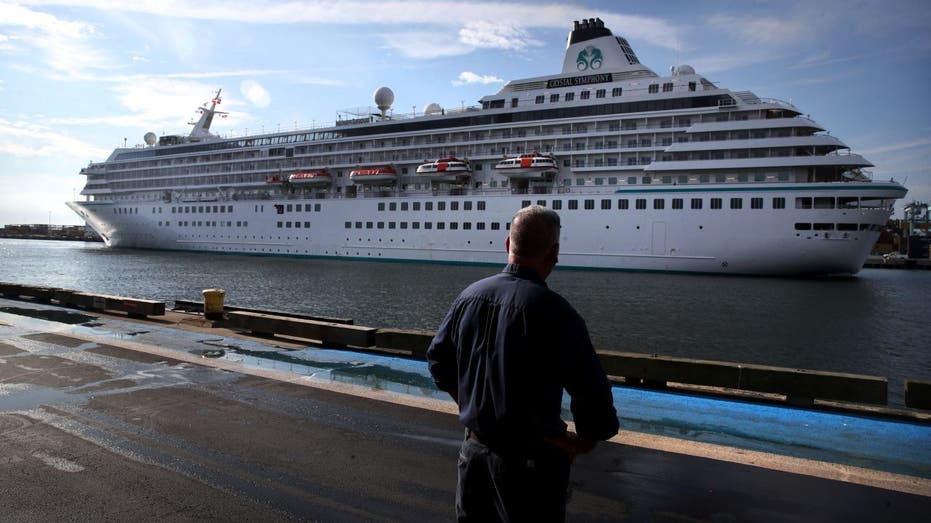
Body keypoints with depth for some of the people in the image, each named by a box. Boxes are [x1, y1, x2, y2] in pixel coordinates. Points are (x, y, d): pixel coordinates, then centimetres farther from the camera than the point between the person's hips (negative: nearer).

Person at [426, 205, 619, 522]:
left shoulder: (470, 295, -3)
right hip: (530, 459, -5)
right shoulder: (554, 311, -22)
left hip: (474, 447, 5)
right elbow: (592, 394, -22)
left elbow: (438, 359, 9)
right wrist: (582, 442, -5)